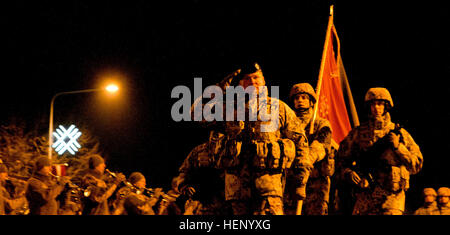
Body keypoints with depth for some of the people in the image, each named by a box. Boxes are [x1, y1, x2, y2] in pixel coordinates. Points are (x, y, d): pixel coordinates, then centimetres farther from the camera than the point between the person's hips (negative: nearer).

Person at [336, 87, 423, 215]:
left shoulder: (399, 133, 9)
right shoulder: (358, 132, 11)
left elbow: (417, 165, 6)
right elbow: (341, 159, 14)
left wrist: (398, 146, -7)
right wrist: (348, 173, -6)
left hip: (392, 195, -2)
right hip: (366, 194, 2)